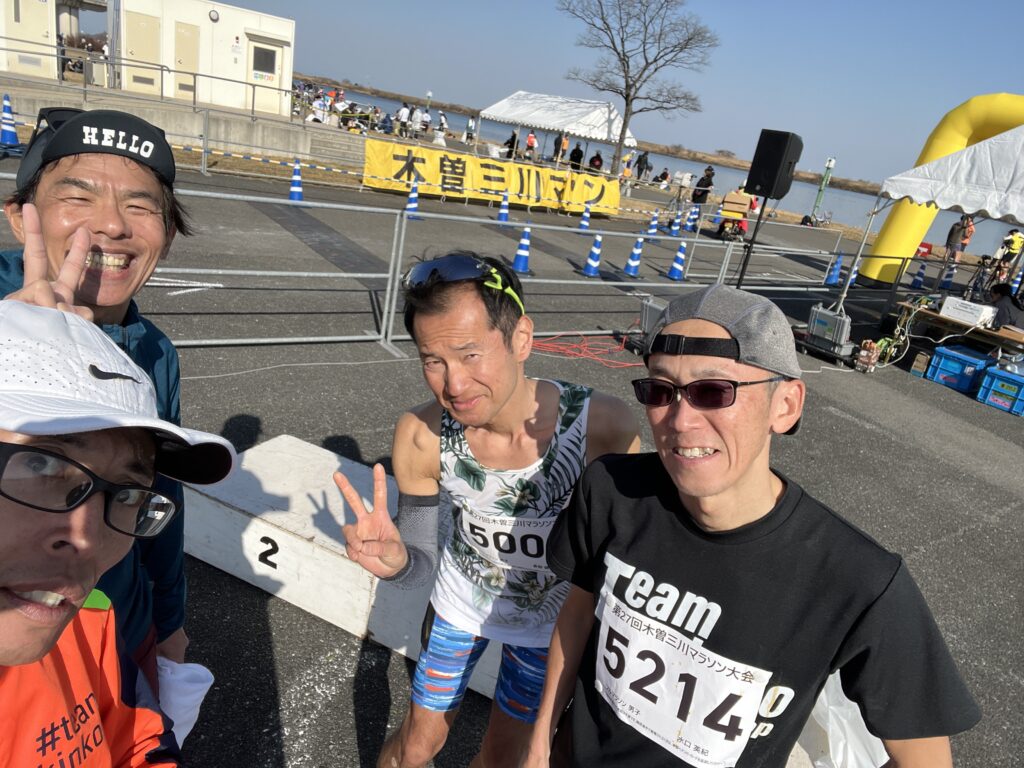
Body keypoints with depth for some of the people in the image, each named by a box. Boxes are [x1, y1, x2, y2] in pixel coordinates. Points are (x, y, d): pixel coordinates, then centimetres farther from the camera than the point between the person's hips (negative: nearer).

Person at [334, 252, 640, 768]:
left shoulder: (604, 427, -35)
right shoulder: (420, 437, -28)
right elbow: (420, 564, -15)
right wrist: (394, 560, -37)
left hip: (551, 621, 0)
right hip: (458, 607, 1)